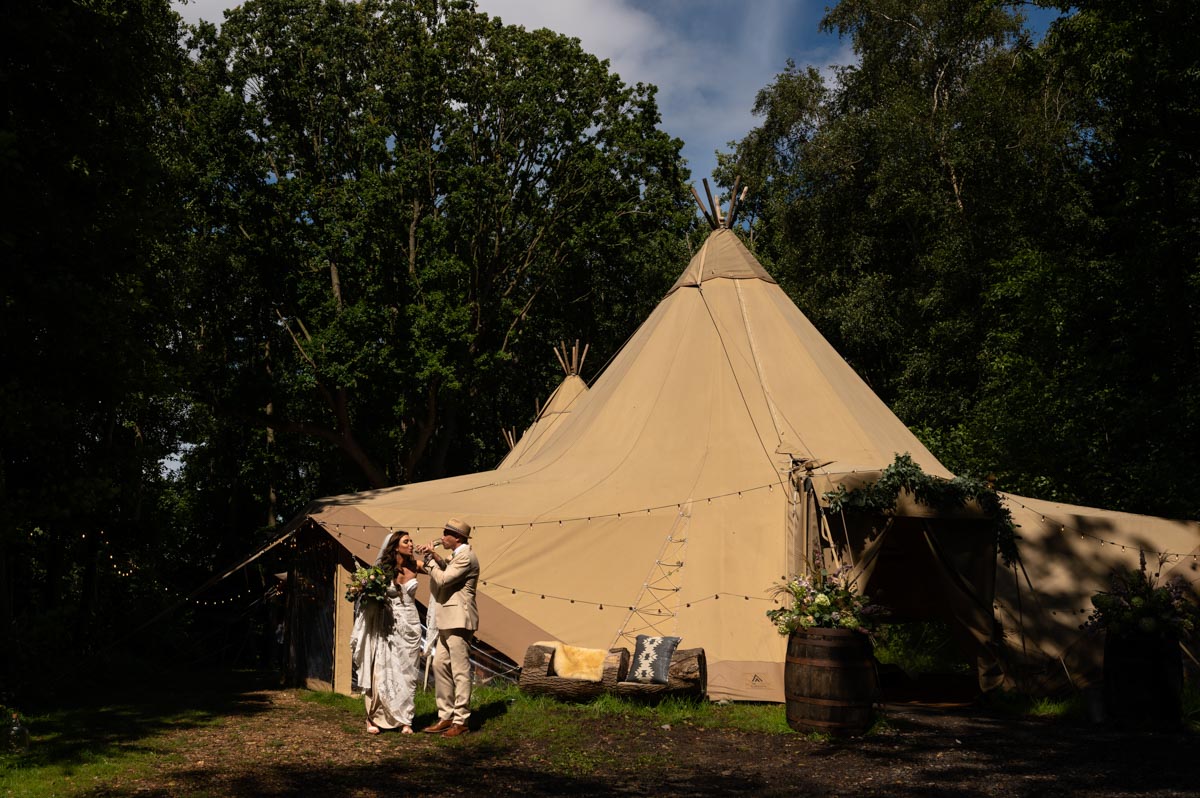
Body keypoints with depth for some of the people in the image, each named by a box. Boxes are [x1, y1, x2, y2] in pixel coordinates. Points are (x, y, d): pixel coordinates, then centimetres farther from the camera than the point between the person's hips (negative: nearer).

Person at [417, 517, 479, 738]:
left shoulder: (465, 557, -14)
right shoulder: (457, 555, 18)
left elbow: (443, 579, -19)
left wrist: (430, 558, -8)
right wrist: (434, 557, 6)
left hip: (459, 620, -11)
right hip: (448, 621, 11)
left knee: (460, 671, -6)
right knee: (439, 666, 12)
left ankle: (461, 721, -1)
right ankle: (446, 717, 18)